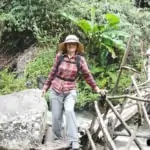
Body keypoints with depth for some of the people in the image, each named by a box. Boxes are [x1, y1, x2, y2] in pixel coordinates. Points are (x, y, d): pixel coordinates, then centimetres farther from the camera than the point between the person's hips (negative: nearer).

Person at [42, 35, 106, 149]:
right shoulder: (59, 56, -5)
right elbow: (53, 72, 6)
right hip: (56, 90, 2)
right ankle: (57, 137, 35)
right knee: (56, 116, 6)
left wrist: (97, 89, -2)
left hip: (70, 91, -1)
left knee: (69, 110, -27)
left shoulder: (80, 59, -6)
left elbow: (87, 75, 1)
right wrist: (46, 86, 11)